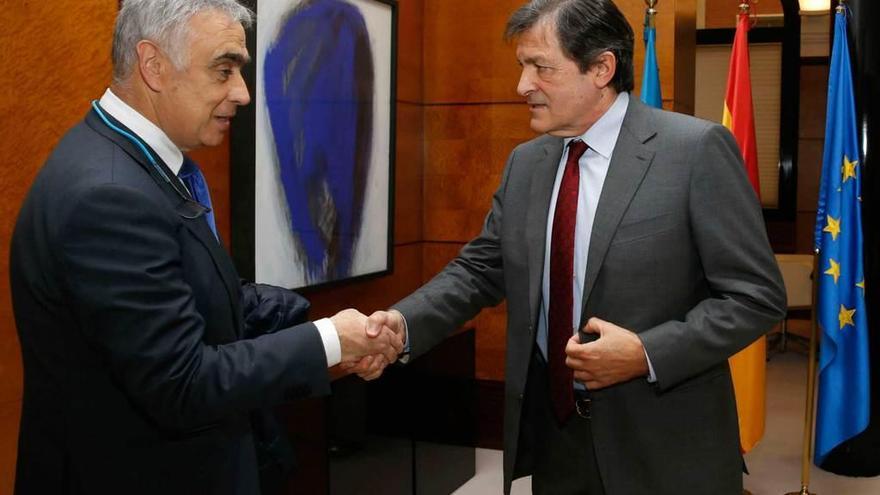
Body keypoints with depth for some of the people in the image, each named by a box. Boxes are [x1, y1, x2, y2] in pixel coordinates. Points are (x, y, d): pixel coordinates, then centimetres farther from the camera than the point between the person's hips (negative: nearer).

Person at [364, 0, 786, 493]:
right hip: (553, 430, 5)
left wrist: (648, 353, -21)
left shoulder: (697, 150, -11)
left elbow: (755, 295, -11)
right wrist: (404, 323, -9)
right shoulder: (525, 163, 6)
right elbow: (479, 270, 8)